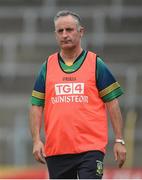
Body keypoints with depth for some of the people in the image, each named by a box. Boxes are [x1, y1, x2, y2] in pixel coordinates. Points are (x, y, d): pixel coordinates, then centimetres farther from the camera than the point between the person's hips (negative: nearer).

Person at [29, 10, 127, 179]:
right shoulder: (47, 66, 10)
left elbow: (112, 103, 4)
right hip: (56, 150, 3)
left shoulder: (96, 64, 3)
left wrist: (119, 141, -1)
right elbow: (36, 106, 9)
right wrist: (36, 140, -2)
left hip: (91, 148, -3)